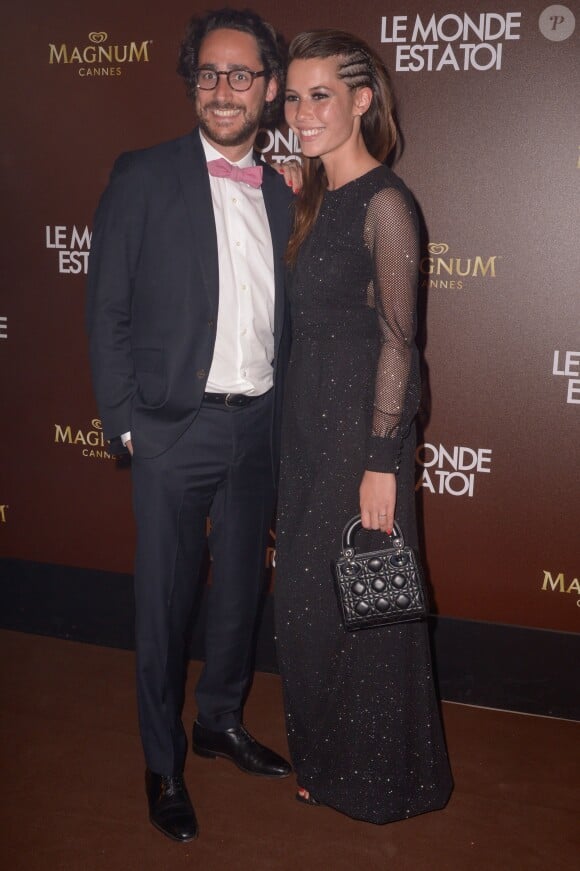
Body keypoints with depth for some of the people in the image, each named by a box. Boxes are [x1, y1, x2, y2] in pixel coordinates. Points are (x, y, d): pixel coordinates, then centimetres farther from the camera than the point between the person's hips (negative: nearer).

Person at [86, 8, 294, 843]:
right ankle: (163, 763, 23)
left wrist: (283, 416, 5)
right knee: (165, 601, 5)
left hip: (259, 427, 5)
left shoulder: (280, 195, 8)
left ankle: (222, 721, 39)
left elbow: (281, 321, 11)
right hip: (175, 428, -4)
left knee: (241, 587, 17)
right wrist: (125, 421, -9)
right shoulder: (143, 177, -4)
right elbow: (107, 310, -5)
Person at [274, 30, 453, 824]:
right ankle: (328, 759, 34)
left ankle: (383, 778, 24)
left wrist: (381, 461, -18)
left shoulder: (383, 202, -13)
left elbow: (397, 340, -16)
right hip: (309, 425, 9)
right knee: (307, 599, 16)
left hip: (361, 427, -9)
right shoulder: (320, 200, 12)